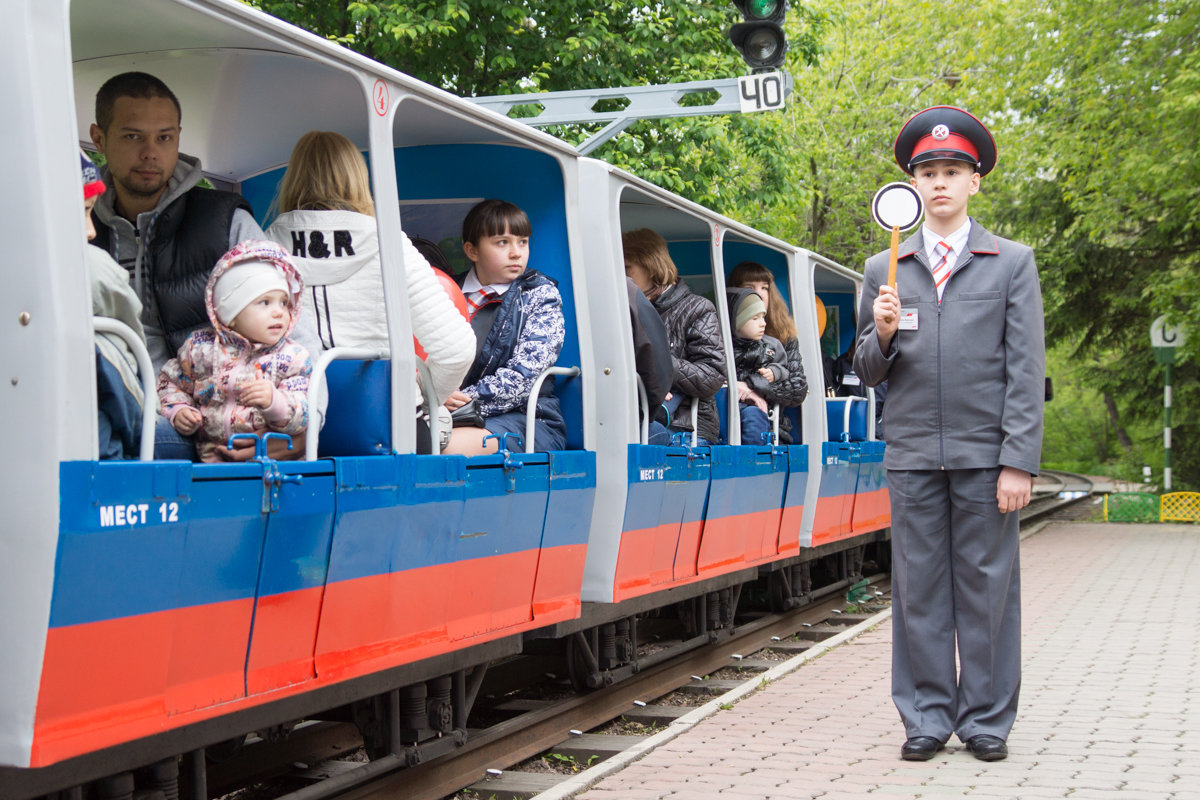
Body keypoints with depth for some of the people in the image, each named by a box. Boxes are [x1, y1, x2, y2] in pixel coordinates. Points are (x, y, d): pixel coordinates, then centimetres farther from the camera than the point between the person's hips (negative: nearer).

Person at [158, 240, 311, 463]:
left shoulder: (293, 358, 0)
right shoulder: (200, 347, 5)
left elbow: (302, 419, -7)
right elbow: (170, 382, 21)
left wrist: (274, 401, -26)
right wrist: (178, 411, 1)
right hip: (213, 457, 1)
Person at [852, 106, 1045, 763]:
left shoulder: (1013, 264, 6)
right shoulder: (883, 270, 12)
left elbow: (1025, 371, 0)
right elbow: (867, 373, 12)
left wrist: (1019, 462, -8)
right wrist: (882, 335, -10)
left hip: (984, 455, -2)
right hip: (911, 455, 2)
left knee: (987, 587, 2)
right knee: (918, 590, 5)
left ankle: (986, 720, 13)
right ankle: (927, 718, 14)